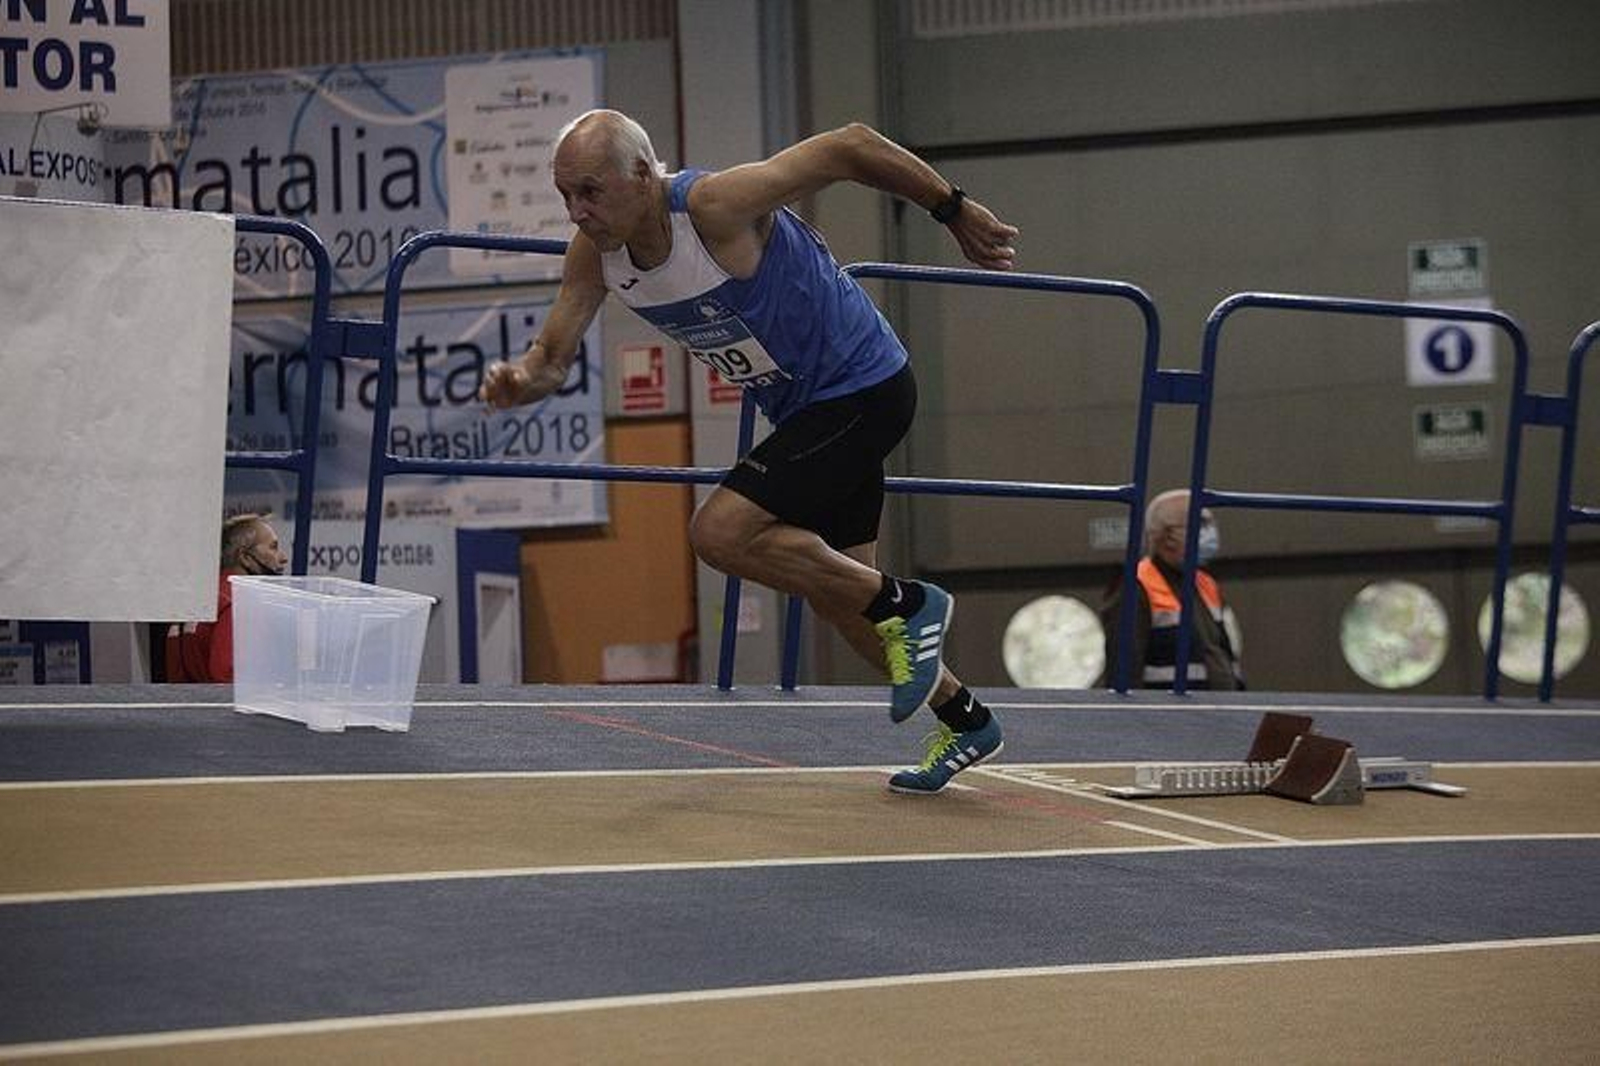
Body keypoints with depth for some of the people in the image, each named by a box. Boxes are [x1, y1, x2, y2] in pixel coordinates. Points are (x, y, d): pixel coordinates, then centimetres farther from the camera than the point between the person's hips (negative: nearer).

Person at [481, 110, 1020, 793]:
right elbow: (553, 356, -4)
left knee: (720, 533, -20)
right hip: (800, 408, 9)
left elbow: (849, 146, -22)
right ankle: (965, 724, 34)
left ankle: (906, 607, -6)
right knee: (835, 594, 16)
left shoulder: (717, 206, -29)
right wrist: (522, 380, -30)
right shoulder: (594, 254, -8)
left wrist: (955, 212, -11)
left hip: (862, 391, -9)